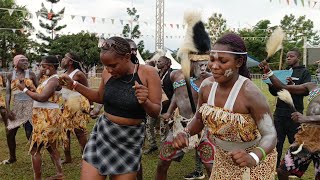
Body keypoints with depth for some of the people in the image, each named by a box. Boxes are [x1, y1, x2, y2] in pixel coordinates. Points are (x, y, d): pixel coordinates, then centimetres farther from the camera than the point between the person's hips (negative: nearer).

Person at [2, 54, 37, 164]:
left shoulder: (31, 74, 0)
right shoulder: (10, 76, 5)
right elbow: (8, 93, 4)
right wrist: (8, 110, -5)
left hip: (30, 107, -3)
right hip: (16, 108, 3)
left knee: (30, 134, -6)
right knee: (10, 133, 8)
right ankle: (12, 157, 28)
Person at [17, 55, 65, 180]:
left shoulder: (54, 80, -18)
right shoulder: (51, 79, 15)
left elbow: (42, 98, -24)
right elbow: (43, 95, 14)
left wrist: (24, 89, -14)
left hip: (47, 118, -11)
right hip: (47, 117, 11)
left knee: (34, 149, -3)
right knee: (50, 147, 18)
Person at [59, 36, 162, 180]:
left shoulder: (148, 73, -13)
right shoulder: (107, 73, -2)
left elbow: (156, 112, -9)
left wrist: (145, 102, -31)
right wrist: (74, 85, 7)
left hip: (131, 139, -3)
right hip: (103, 132, 3)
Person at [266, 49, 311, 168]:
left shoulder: (304, 72, 1)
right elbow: (275, 92, 15)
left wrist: (293, 85, -28)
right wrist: (270, 85, -5)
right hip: (279, 112, 5)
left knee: (295, 142, 6)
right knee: (277, 142, 9)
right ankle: (275, 166, 19)